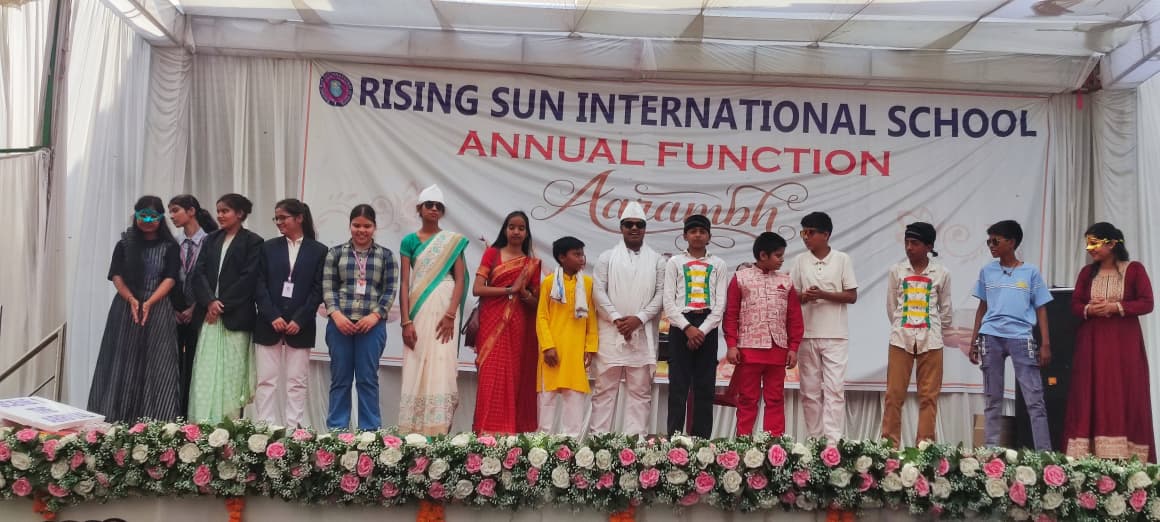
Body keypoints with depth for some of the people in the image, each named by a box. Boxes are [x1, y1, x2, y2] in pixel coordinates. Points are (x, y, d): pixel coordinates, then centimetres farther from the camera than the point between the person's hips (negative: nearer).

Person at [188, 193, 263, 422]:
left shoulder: (253, 242, 0)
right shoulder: (211, 240, 16)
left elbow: (248, 278, -8)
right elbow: (199, 273, 7)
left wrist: (223, 304, -11)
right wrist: (210, 301, -9)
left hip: (235, 317, -4)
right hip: (209, 316, 5)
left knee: (231, 374, -3)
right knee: (205, 372, 0)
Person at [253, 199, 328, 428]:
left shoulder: (318, 251, 3)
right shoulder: (269, 247, 8)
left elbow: (317, 290, -1)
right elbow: (260, 285, 2)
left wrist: (299, 320, -11)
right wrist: (273, 317, -10)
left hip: (300, 326, -1)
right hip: (268, 324, 2)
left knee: (297, 382, 2)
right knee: (266, 381, 1)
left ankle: (293, 429, 6)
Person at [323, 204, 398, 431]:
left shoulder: (386, 256, 7)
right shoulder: (336, 253, 9)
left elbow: (390, 290, 3)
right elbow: (328, 288, 4)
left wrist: (375, 315, -10)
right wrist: (336, 314, -10)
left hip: (372, 325, -1)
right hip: (340, 323, 1)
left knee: (368, 379, 2)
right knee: (340, 379, 6)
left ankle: (370, 431, 9)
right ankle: (336, 430, 13)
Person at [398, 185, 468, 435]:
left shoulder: (453, 241, 8)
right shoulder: (409, 241, 9)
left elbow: (459, 280, 2)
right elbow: (405, 283, 4)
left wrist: (451, 315, -11)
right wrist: (406, 321, -6)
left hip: (444, 309, -1)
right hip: (419, 310, 1)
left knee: (442, 367, -6)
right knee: (416, 369, -1)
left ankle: (439, 429, -5)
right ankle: (415, 430, 3)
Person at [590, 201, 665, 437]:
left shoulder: (656, 260, 9)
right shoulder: (607, 257, 8)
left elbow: (661, 293, 2)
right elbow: (599, 291, 0)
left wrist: (639, 318, -11)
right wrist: (617, 318, -12)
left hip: (643, 334, 1)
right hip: (611, 332, -1)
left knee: (640, 389, 2)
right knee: (605, 387, 2)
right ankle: (598, 436, 6)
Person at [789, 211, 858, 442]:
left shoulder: (842, 259, 0)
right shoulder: (800, 261, 7)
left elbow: (852, 296, -1)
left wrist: (823, 294, -14)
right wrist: (804, 297, -12)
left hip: (835, 335, -3)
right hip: (807, 334, 3)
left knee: (834, 388, -8)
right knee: (809, 390, 5)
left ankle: (833, 439, -9)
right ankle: (814, 438, 12)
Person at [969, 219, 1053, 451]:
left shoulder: (1030, 272, 4)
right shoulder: (987, 271, 10)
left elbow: (1041, 309, 5)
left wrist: (1046, 344, -2)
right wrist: (974, 342, 11)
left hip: (1021, 338, -2)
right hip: (991, 337, 2)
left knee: (1035, 399, -4)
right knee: (993, 399, 7)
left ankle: (1044, 452, -1)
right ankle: (990, 450, 11)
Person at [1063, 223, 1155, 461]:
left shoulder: (1134, 269, 0)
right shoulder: (1087, 272, 11)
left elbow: (1147, 303, -6)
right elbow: (1075, 305, 8)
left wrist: (1114, 307, -17)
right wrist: (1089, 309, -13)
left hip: (1124, 343, -3)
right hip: (1092, 343, 3)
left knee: (1125, 398, -3)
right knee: (1091, 397, -1)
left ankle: (1126, 458, 0)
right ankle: (1087, 456, -1)